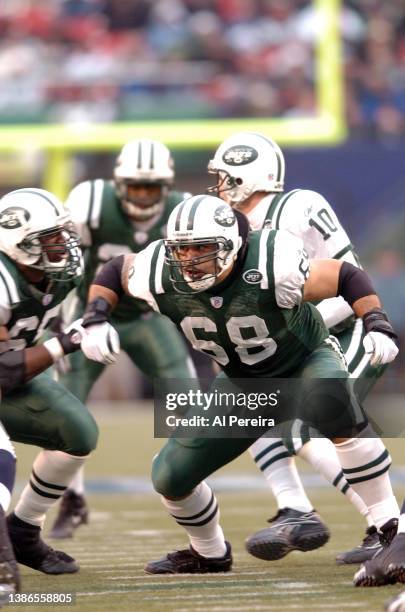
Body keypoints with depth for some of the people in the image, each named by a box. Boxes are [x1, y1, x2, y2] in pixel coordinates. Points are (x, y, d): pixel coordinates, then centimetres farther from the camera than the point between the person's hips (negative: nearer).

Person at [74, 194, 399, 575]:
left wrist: (376, 325, -35)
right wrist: (94, 321, -14)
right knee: (170, 477, -2)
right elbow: (115, 271, 0)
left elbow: (346, 277, -22)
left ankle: (387, 522, -31)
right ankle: (209, 553, 31)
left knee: (329, 396, -42)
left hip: (306, 361, -5)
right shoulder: (163, 276, -21)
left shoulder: (271, 267, -33)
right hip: (245, 385, 5)